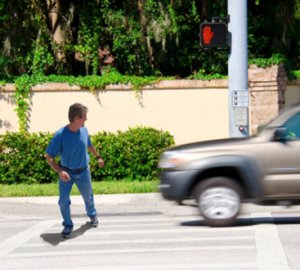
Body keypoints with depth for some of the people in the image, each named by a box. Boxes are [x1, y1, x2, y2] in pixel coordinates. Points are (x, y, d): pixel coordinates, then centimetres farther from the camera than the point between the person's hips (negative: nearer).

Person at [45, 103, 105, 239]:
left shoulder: (83, 130, -13)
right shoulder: (60, 135, -27)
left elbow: (89, 145, 10)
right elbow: (49, 157, -22)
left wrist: (98, 157, 24)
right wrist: (59, 171, -36)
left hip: (83, 172, 3)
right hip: (66, 173, -3)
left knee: (88, 197, 20)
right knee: (63, 201, -4)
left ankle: (92, 216, 49)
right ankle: (68, 225, 19)